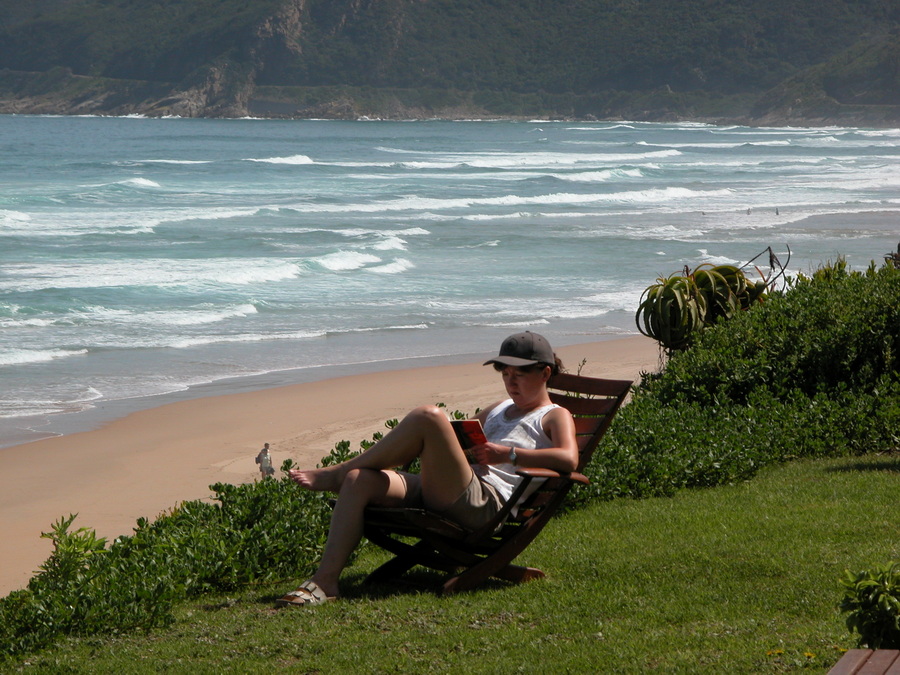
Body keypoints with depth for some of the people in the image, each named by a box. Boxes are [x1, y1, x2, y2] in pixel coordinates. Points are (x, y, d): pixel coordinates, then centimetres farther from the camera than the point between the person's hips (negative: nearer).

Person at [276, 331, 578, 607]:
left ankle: (336, 473, -13)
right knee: (360, 480, -17)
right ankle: (325, 581, -23)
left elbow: (568, 459, -8)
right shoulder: (496, 411, 37)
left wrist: (508, 454, -12)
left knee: (428, 417, -27)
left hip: (487, 502, -8)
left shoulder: (554, 417, 14)